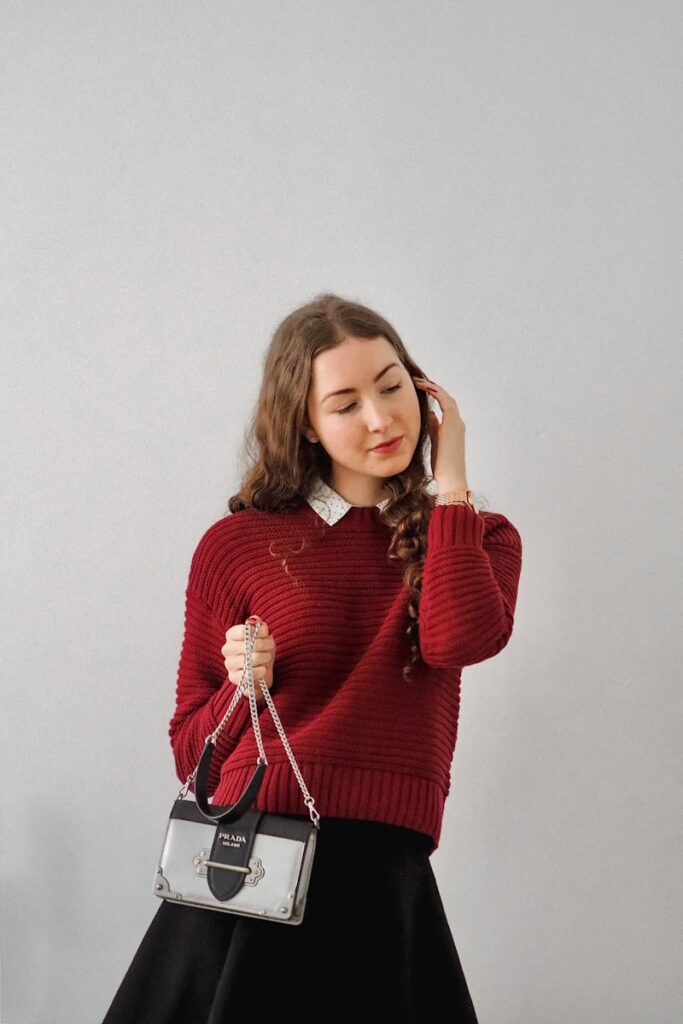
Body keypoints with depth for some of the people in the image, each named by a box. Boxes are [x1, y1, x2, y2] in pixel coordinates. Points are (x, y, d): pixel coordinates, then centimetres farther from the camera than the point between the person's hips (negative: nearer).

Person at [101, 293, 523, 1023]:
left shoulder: (477, 538, 10)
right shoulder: (237, 545, 5)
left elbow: (460, 640, -15)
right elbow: (189, 752, 10)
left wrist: (451, 481, -5)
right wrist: (243, 688, -10)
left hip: (387, 881, 1)